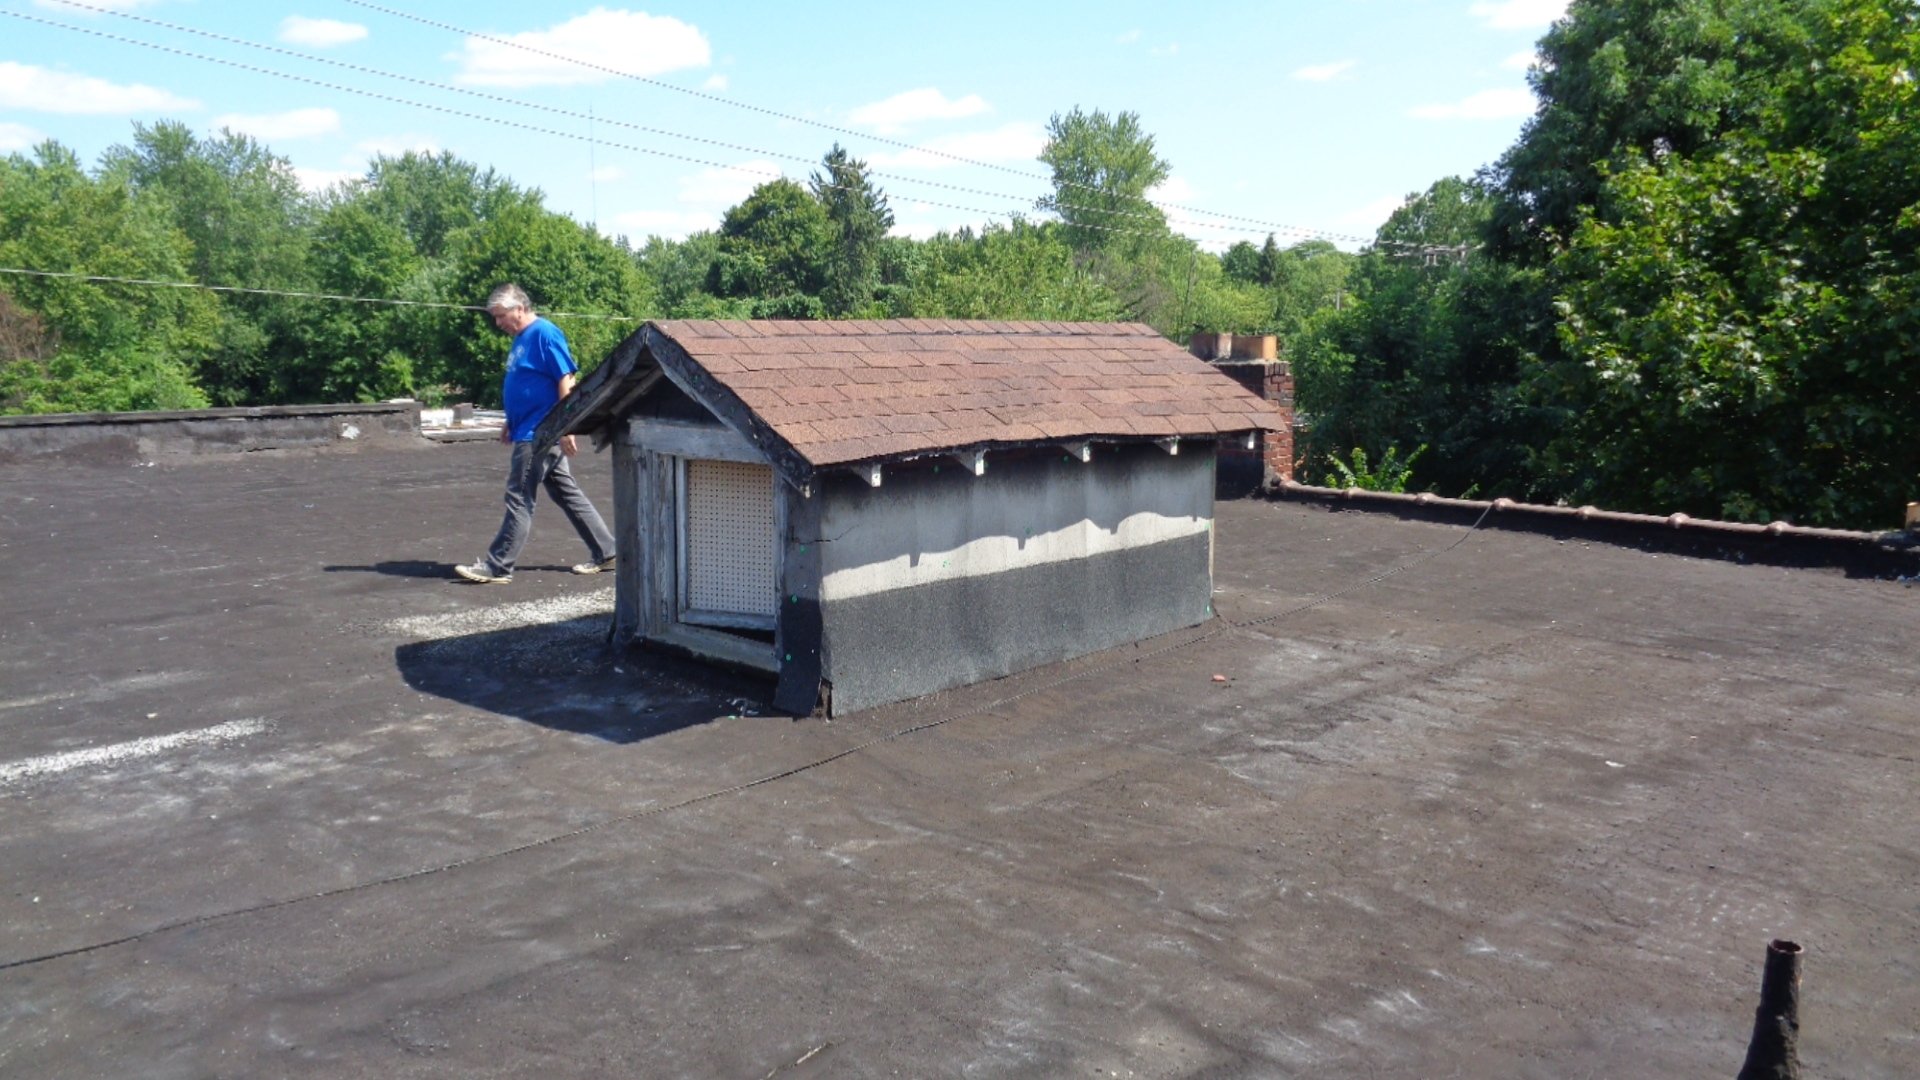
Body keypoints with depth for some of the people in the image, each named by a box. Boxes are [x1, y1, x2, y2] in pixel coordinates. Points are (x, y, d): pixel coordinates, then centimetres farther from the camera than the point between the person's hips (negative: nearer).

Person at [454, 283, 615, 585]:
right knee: (567, 494, 13)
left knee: (520, 499, -5)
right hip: (531, 432, 10)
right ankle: (604, 552, 19)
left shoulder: (544, 334, -14)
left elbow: (567, 380, -19)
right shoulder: (521, 338, 15)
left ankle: (496, 567, 0)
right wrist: (511, 424, 24)